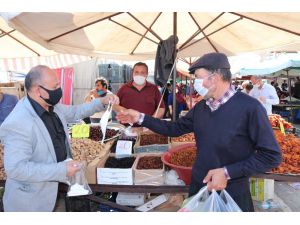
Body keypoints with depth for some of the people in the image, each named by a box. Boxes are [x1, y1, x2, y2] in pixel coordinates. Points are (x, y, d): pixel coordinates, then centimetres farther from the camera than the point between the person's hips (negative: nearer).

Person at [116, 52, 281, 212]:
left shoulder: (249, 107, -19)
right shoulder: (200, 107, 2)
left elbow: (271, 156, -18)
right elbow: (174, 129, 12)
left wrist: (227, 173, -21)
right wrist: (141, 118, 4)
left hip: (232, 195, -5)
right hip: (198, 188, 6)